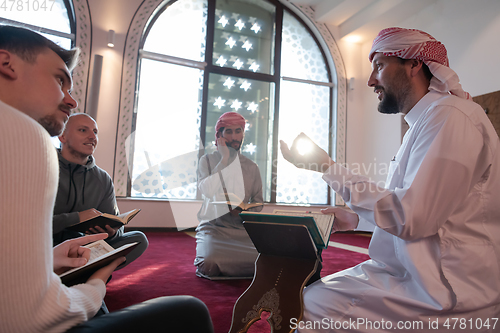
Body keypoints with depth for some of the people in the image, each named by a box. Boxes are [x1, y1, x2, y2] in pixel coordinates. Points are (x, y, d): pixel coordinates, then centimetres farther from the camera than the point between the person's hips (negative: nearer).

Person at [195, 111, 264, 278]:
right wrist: (224, 159, -13)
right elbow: (207, 191, -16)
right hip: (213, 226, -2)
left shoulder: (251, 167, 9)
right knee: (210, 265, -30)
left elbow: (258, 203, 12)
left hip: (242, 229, 3)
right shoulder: (208, 160, 3)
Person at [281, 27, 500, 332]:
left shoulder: (450, 116, -17)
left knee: (314, 307, -17)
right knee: (310, 292, 5)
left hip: (452, 294, -9)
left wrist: (328, 167, -17)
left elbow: (410, 218, -24)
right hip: (410, 270, 9)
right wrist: (357, 218, 8)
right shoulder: (425, 121, 17)